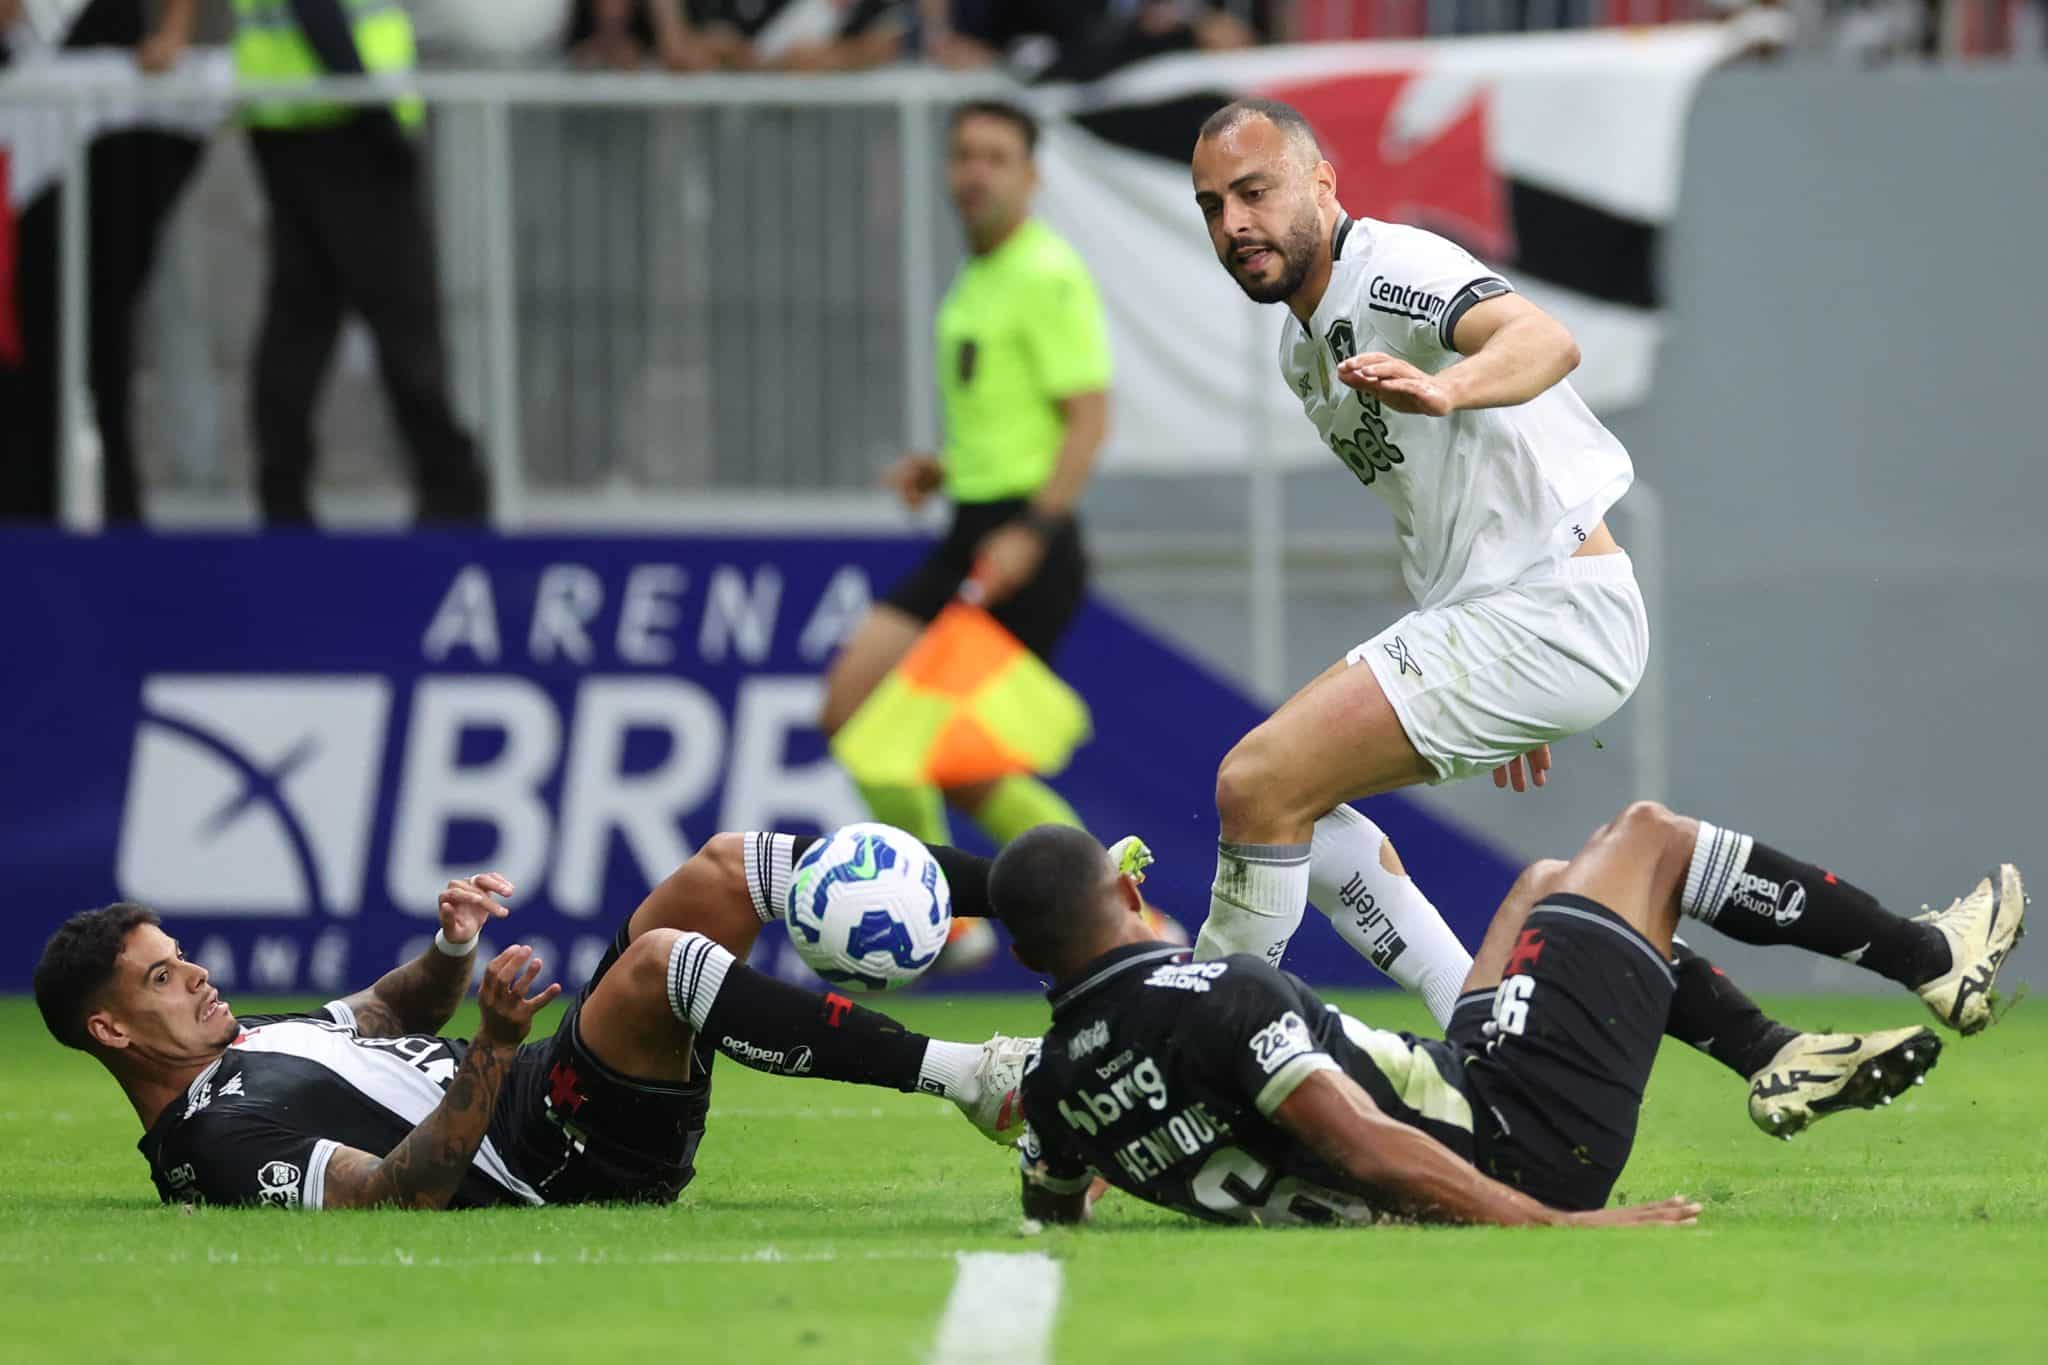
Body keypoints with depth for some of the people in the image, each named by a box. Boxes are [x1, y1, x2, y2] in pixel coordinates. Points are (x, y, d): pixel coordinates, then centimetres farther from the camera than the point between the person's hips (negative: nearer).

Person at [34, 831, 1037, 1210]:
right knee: (660, 961, -33)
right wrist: (496, 1045, -34)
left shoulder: (242, 1042, 19)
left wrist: (450, 951, 7)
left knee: (724, 872, 1)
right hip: (559, 1160, -10)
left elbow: (390, 1011, 31)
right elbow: (401, 1192, -24)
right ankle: (958, 1076, -31)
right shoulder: (219, 1138, -13)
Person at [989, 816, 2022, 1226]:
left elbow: (1050, 1212, 12)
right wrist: (1552, 1225, -32)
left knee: (1547, 883, 29)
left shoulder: (1052, 1085, -8)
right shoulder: (1215, 997, -31)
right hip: (1531, 1152, -8)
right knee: (1645, 836, 12)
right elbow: (1364, 1148, -35)